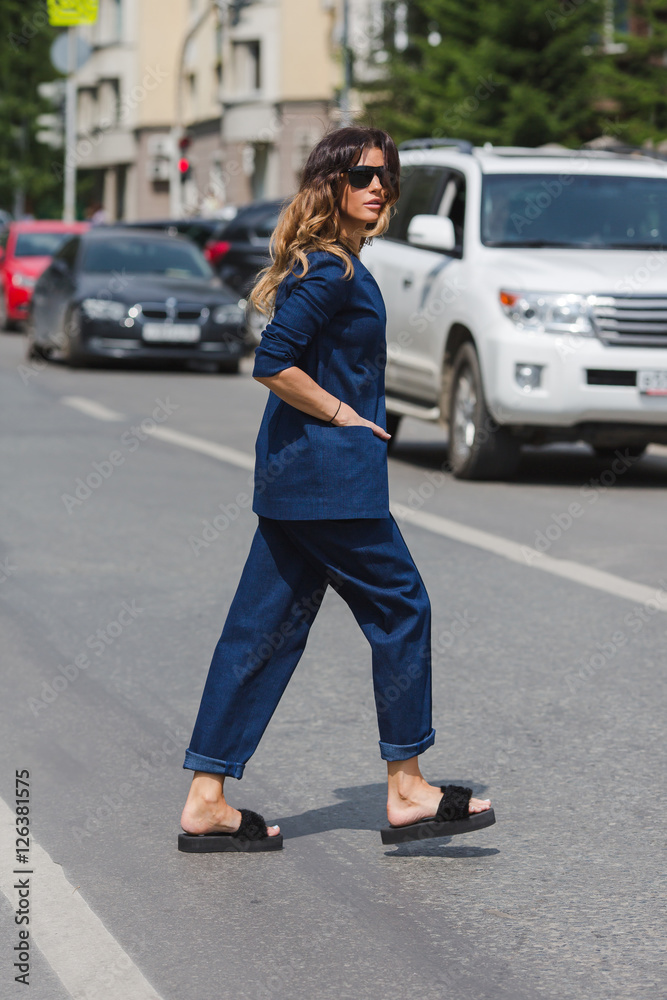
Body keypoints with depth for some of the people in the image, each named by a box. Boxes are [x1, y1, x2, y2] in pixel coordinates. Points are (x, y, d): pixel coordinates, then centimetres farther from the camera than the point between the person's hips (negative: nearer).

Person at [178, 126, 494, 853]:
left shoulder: (336, 264, 16)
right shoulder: (331, 268, -15)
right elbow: (273, 364, -23)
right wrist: (345, 416, -13)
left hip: (296, 472, 10)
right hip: (329, 472, -10)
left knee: (266, 627, 8)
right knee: (400, 609, 1)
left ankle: (206, 802, 10)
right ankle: (407, 793, 10)